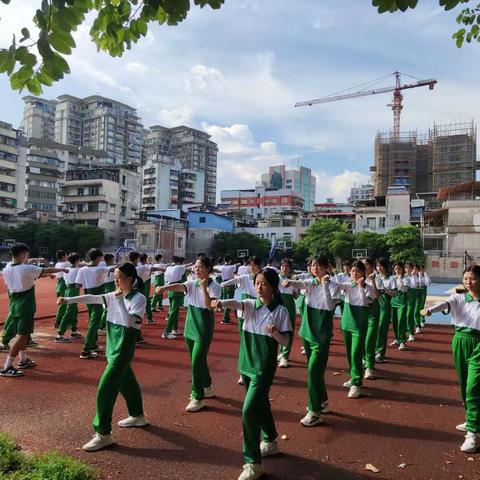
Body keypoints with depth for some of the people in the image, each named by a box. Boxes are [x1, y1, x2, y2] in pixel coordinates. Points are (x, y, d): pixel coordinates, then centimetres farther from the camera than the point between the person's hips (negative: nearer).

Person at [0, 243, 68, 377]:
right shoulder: (27, 269, -14)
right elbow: (48, 270, -3)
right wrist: (62, 269, 12)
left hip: (14, 306, 8)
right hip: (25, 307, -8)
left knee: (21, 334, 19)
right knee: (22, 336, -7)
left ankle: (23, 361, 29)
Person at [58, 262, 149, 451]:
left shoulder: (139, 298, -15)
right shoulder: (113, 296, 6)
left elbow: (129, 322, -25)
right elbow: (92, 298, -2)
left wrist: (120, 299, -22)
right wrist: (68, 300, -10)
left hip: (123, 348, -7)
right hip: (113, 346, 8)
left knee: (105, 388, -9)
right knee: (126, 381, 21)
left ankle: (104, 434, 1)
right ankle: (138, 416, 40)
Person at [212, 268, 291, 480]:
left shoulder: (280, 311, -10)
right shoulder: (251, 305, -1)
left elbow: (285, 341, -6)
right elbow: (236, 303, -24)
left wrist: (275, 333, -28)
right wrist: (222, 302, -45)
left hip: (264, 367, -5)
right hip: (246, 363, 5)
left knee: (249, 410, -10)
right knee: (260, 405, 21)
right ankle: (270, 442, 44)